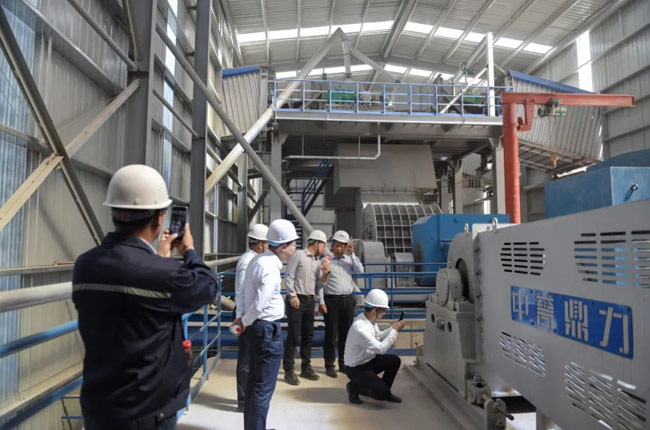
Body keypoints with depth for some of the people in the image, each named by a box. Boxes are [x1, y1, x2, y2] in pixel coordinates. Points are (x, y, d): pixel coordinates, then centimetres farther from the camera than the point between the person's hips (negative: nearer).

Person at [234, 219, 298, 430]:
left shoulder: (258, 260, 7)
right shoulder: (271, 268, -22)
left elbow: (246, 292, 11)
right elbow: (260, 305, -25)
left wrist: (244, 319, 9)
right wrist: (245, 322, -8)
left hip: (255, 326, 10)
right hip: (267, 329, -10)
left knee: (254, 382, 21)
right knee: (264, 388, 2)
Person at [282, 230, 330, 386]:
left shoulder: (318, 261, 13)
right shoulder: (298, 255, -7)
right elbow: (288, 276, -10)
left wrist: (325, 270, -1)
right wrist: (292, 295, -16)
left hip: (310, 300, 7)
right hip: (296, 300, -7)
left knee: (308, 336, 13)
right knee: (293, 336, -5)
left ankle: (306, 368, 24)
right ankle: (289, 371, 4)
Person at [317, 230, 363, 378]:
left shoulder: (350, 259, 10)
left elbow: (360, 271, -5)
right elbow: (321, 283, -4)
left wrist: (352, 253, -8)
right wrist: (321, 302, -10)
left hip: (348, 300, 4)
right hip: (331, 300, -4)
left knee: (346, 333, 12)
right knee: (331, 334, 1)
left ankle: (344, 364, 25)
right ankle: (329, 365, 14)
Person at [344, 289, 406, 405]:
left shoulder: (370, 319, -6)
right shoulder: (360, 328, -34)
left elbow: (378, 337, 13)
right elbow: (381, 348, -31)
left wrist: (393, 328, -2)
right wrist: (395, 331, -22)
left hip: (369, 360, 9)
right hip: (356, 368, -9)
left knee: (395, 360, -3)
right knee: (382, 393, -15)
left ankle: (384, 391, 16)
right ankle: (354, 387, 7)